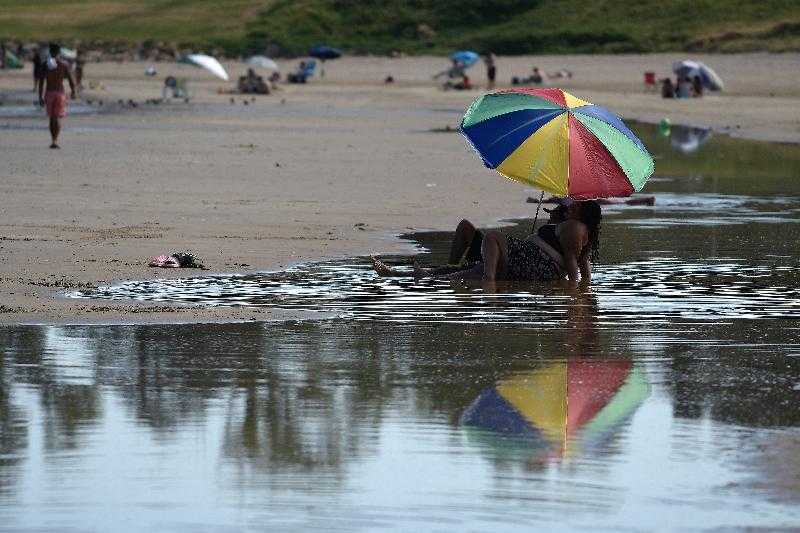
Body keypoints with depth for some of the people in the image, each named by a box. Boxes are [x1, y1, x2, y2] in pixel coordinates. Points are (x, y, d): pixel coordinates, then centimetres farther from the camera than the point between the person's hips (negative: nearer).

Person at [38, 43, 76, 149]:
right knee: (58, 118, -5)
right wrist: (73, 92, 15)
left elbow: (41, 82, -5)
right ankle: (55, 140, -23)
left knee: (52, 118, 16)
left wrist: (40, 97, -3)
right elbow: (71, 80, -2)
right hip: (60, 93, -2)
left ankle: (54, 141, 21)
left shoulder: (45, 64, -1)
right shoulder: (63, 64, -4)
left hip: (49, 93, 2)